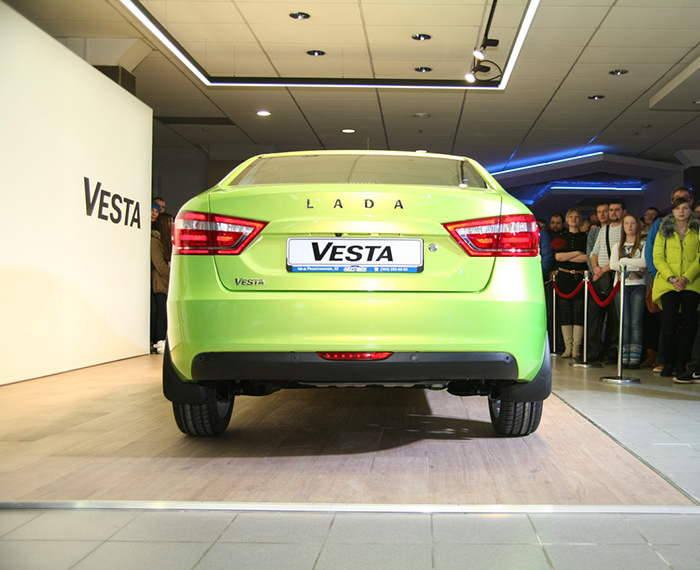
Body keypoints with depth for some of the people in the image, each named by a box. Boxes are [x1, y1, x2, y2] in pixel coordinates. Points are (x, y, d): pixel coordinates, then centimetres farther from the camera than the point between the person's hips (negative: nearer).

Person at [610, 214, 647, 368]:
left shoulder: (643, 244, 9)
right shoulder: (617, 246, 17)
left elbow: (644, 262, -9)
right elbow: (613, 265, 1)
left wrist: (623, 260, -4)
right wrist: (635, 266, -6)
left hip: (638, 286, -2)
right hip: (621, 286, 2)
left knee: (636, 323, -8)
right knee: (624, 323, -2)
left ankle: (635, 358, -9)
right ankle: (624, 358, -2)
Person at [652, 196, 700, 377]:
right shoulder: (663, 231, 10)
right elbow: (657, 258, 3)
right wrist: (671, 278, -10)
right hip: (668, 284, 0)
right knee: (669, 323, -8)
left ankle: (680, 364, 4)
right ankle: (668, 363, 3)